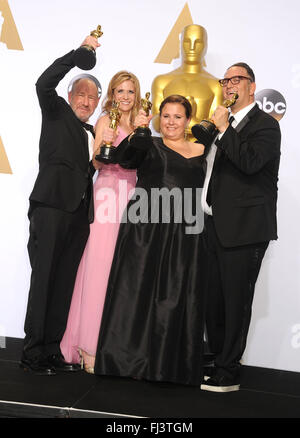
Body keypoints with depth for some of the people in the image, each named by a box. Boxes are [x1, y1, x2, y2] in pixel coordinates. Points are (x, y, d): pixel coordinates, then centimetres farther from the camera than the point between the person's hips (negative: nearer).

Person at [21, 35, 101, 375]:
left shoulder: (91, 133, 23)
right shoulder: (57, 113, 8)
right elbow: (44, 84, -10)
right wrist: (80, 51, -10)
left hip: (78, 213, 6)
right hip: (51, 207, -6)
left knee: (64, 284, 5)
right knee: (43, 281, -5)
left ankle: (52, 350, 11)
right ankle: (32, 353, 1)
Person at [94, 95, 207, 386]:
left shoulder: (201, 151, 15)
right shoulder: (149, 145, 8)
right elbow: (125, 157, -10)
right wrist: (136, 131, -28)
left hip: (183, 235, 2)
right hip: (145, 228, -2)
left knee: (175, 296, 4)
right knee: (136, 290, 0)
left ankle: (168, 364, 16)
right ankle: (128, 358, 12)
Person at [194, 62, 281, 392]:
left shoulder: (265, 124, -5)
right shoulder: (222, 124, 19)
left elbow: (250, 162, -23)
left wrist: (223, 129, -15)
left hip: (244, 228, -8)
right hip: (215, 226, 8)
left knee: (236, 301, -2)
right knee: (214, 300, 13)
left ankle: (228, 374, 7)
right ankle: (216, 360, 27)